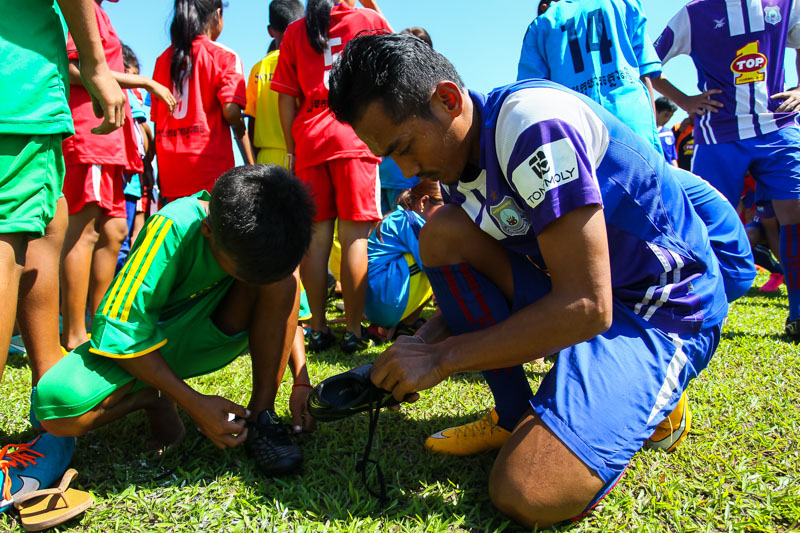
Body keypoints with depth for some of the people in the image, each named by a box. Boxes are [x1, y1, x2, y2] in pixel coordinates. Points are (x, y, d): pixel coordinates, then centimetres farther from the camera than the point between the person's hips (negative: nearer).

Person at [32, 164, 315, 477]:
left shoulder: (270, 235, -18)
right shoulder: (173, 229, -31)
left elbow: (286, 309, -1)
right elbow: (119, 330, -26)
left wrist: (301, 381, -13)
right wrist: (194, 404, -28)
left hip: (208, 340, 3)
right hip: (141, 342, -2)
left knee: (281, 278, -25)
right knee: (57, 409, -31)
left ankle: (260, 416, -16)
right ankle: (153, 398, 0)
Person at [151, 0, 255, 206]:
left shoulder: (164, 59, 15)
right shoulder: (223, 56, 1)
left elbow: (156, 119, 13)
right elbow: (230, 112, -12)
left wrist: (160, 179, 16)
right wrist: (251, 165, -3)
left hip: (170, 171, 5)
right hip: (211, 169, -5)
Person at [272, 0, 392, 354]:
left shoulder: (295, 31, 14)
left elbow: (286, 100, 10)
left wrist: (292, 150, 13)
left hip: (309, 141, 3)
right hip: (355, 138, -2)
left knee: (316, 236, 4)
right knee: (354, 235, -4)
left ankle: (318, 328, 7)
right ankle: (353, 331, -2)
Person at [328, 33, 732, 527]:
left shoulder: (533, 122, -25)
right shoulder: (458, 155, 2)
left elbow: (586, 307, -28)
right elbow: (468, 284, 10)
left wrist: (442, 357, -21)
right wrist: (411, 354, -7)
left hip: (668, 311, -8)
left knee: (525, 492, -24)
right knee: (443, 234, -9)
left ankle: (648, 402, 5)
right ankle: (518, 417, -1)